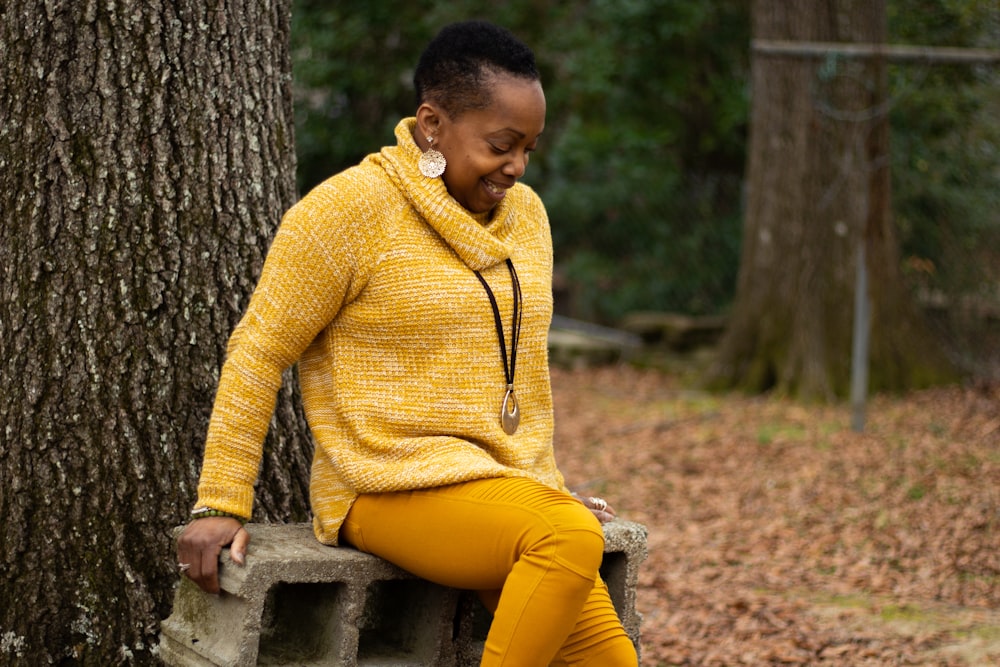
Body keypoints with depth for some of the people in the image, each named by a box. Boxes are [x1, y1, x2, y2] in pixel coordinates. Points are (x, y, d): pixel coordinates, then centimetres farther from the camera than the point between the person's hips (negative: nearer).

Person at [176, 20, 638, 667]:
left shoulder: (525, 213, 13)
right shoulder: (352, 207, -7)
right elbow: (259, 352, -6)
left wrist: (549, 488, 24)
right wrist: (221, 505, -8)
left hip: (502, 488, 7)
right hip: (396, 487, -7)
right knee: (571, 539, -32)